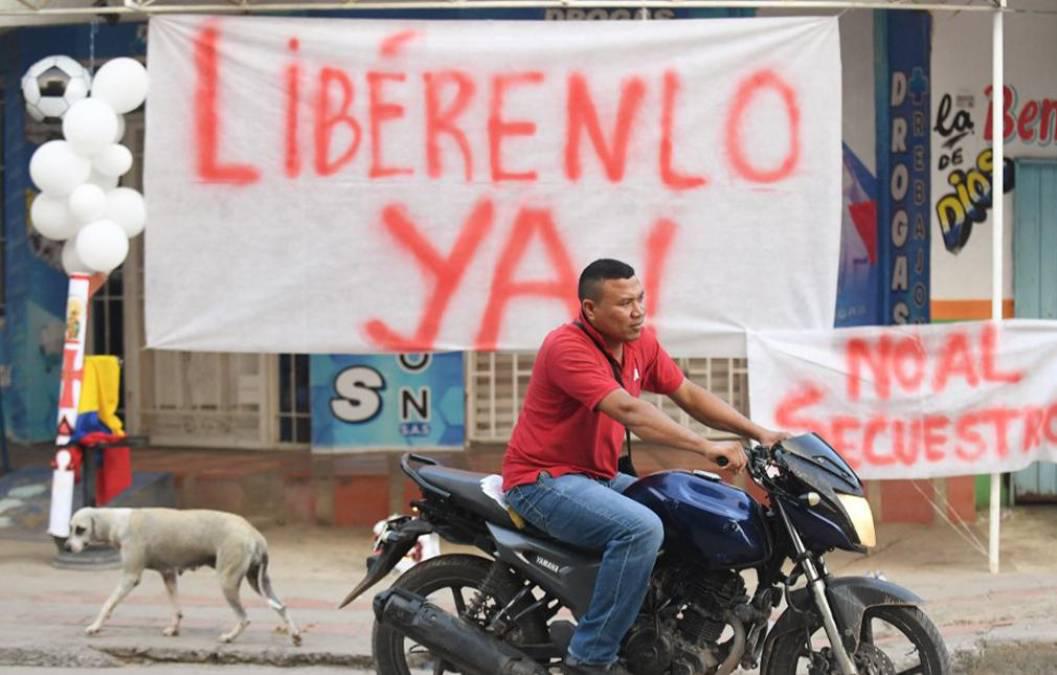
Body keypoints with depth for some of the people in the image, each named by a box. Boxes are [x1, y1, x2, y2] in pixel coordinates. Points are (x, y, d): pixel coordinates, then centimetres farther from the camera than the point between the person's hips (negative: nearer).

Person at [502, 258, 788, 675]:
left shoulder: (641, 342, 5)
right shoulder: (568, 347, -22)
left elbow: (687, 395, 12)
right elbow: (628, 412, -32)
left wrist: (758, 433, 1)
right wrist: (706, 448, -37)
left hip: (597, 477, 10)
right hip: (543, 480, -9)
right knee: (642, 528, -30)